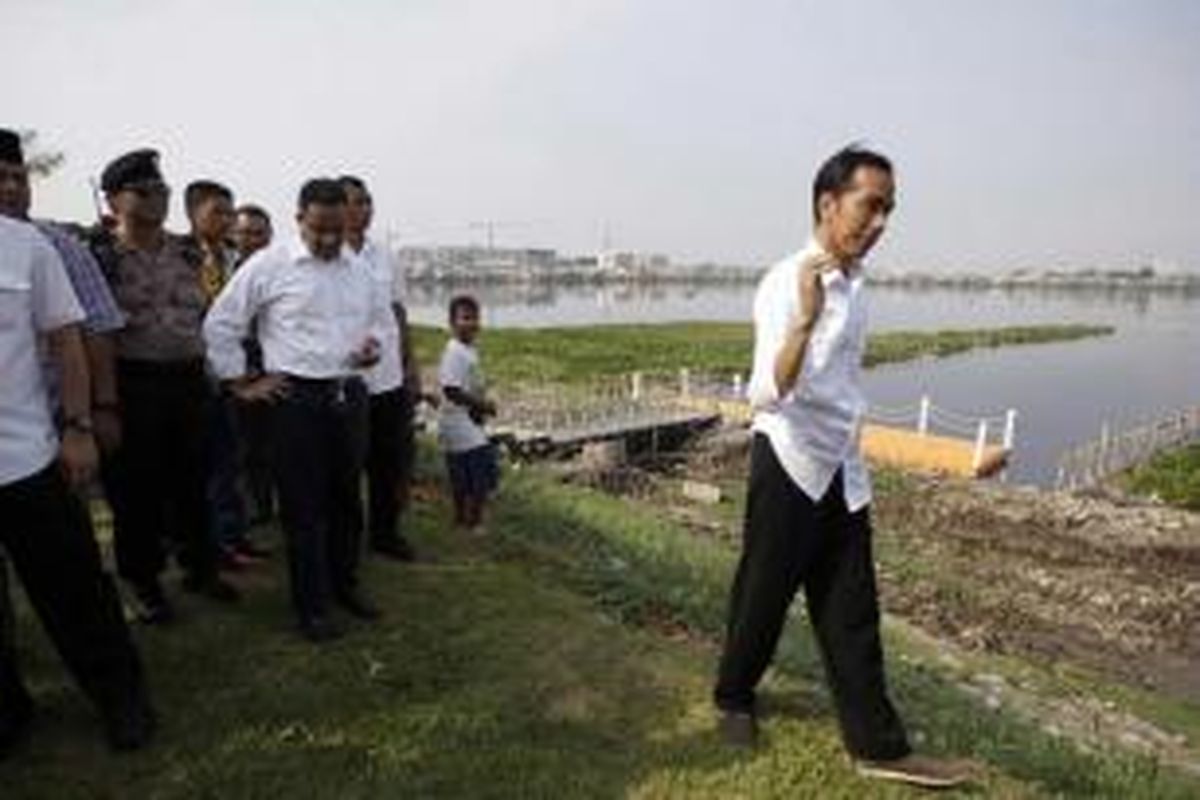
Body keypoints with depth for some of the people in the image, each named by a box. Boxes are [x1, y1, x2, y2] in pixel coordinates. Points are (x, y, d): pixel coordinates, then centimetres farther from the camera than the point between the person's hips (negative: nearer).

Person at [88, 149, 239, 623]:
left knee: (191, 481, 14)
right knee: (135, 488, 7)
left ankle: (200, 567, 31)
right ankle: (144, 581, 24)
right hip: (131, 384, -4)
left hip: (188, 380, 4)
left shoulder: (189, 253, 10)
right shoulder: (99, 255, -5)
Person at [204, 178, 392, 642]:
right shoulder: (268, 265, -6)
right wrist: (240, 383, -2)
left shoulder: (358, 270, 9)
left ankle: (345, 585, 33)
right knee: (304, 508, 3)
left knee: (346, 499, 15)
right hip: (297, 399, -5)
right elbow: (220, 325, -2)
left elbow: (382, 316, 24)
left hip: (351, 395, 5)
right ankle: (311, 607, 17)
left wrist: (374, 344, 3)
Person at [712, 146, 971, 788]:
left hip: (843, 471, 7)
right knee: (762, 596, 11)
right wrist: (805, 321, -44)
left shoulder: (855, 285, 6)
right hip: (789, 466, -7)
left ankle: (877, 746, 22)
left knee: (851, 613, 11)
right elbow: (766, 397, -29)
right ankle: (733, 697, 35)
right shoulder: (785, 283, -18)